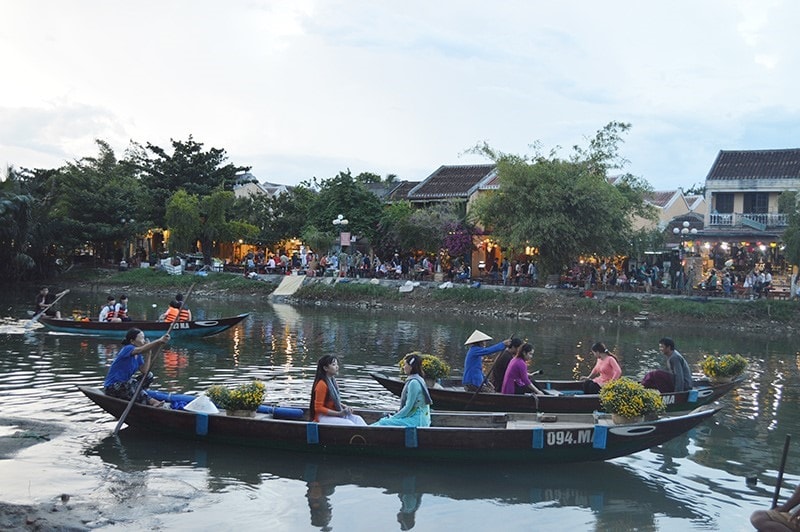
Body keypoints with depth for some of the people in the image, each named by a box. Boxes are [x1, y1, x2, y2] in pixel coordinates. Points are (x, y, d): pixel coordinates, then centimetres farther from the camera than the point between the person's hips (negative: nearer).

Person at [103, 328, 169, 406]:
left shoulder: (138, 356, 7)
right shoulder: (127, 349, -19)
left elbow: (145, 371, -7)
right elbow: (140, 350, -44)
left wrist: (149, 353, -9)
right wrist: (159, 341, -56)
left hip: (124, 384, 9)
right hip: (112, 388, -9)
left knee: (149, 376, 0)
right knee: (131, 382, -36)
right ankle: (150, 401, -29)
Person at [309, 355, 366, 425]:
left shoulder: (332, 381, 10)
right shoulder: (322, 384, -18)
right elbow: (319, 408, -19)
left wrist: (344, 407, 3)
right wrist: (339, 413, -21)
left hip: (334, 414, 9)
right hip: (323, 417, -9)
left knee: (357, 419, -7)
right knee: (349, 423, -25)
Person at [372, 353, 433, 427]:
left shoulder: (414, 383, -16)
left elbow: (408, 407, -17)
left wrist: (393, 418, -8)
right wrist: (394, 416, 14)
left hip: (416, 421, -10)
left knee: (383, 423, -15)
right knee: (383, 421, 8)